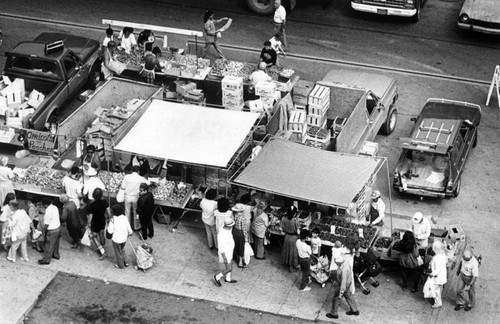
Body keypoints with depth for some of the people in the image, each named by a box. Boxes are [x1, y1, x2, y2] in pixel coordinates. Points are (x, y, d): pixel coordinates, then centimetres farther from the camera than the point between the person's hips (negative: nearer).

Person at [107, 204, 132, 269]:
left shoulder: (113, 220, -23)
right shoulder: (125, 218, -12)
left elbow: (110, 231, -17)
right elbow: (129, 228, 1)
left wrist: (108, 226, -4)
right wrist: (130, 233, 20)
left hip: (116, 239, -4)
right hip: (124, 238, 4)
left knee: (118, 252, 18)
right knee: (122, 250, 30)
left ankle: (120, 265, 33)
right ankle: (126, 262, 36)